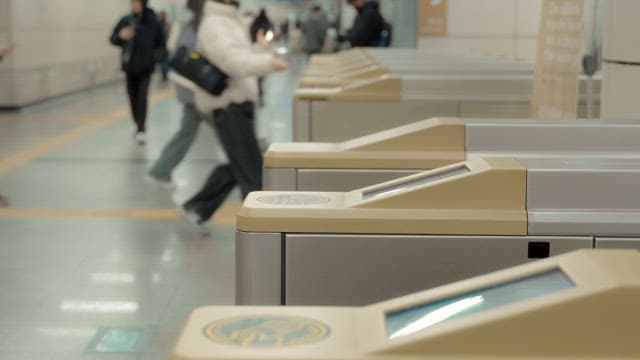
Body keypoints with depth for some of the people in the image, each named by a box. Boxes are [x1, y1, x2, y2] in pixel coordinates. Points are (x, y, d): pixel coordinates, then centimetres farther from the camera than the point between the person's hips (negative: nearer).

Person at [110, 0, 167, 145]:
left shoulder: (153, 22, -7)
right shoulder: (126, 21, -1)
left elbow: (163, 44, -1)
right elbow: (113, 39, 4)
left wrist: (154, 56, -18)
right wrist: (121, 36, -18)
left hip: (145, 67, -3)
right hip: (130, 66, 3)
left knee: (142, 97, -12)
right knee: (133, 97, 11)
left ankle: (141, 130, -13)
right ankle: (139, 125, 29)